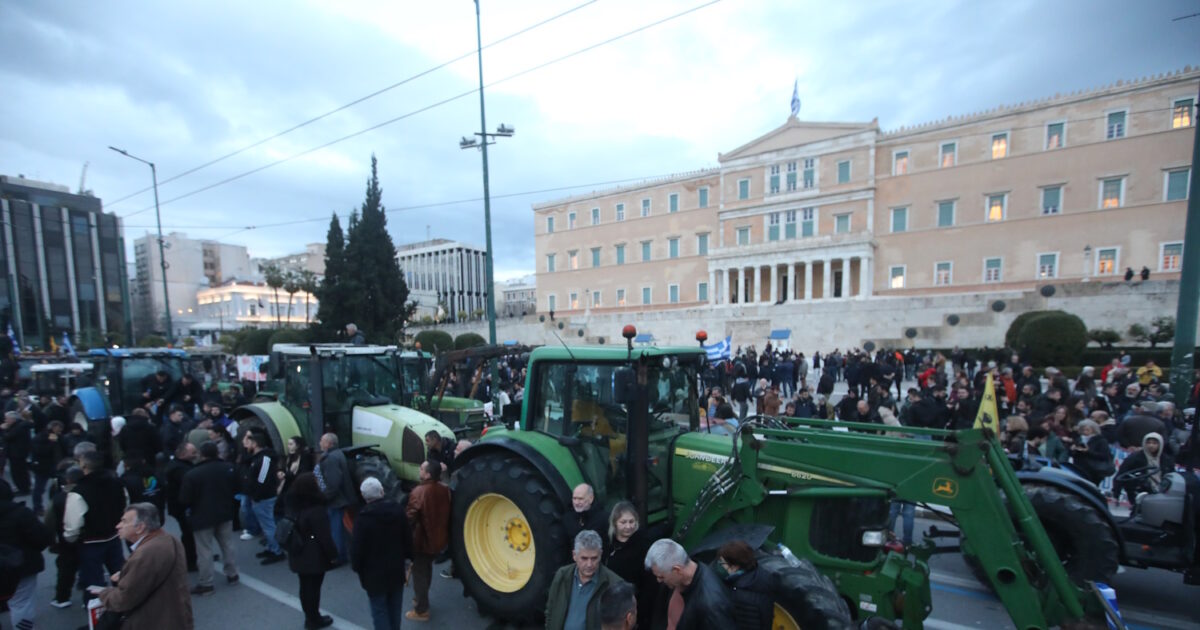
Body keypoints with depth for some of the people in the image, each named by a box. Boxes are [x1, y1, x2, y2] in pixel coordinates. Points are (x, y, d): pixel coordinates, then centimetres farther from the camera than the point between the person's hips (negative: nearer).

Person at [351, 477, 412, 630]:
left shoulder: (364, 517, -23)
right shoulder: (397, 509, -7)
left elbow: (357, 547, -16)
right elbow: (407, 538, 1)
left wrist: (356, 566, 3)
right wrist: (409, 555, 15)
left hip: (374, 572, -5)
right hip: (396, 569, 5)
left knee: (379, 611, 8)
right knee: (395, 608, 21)